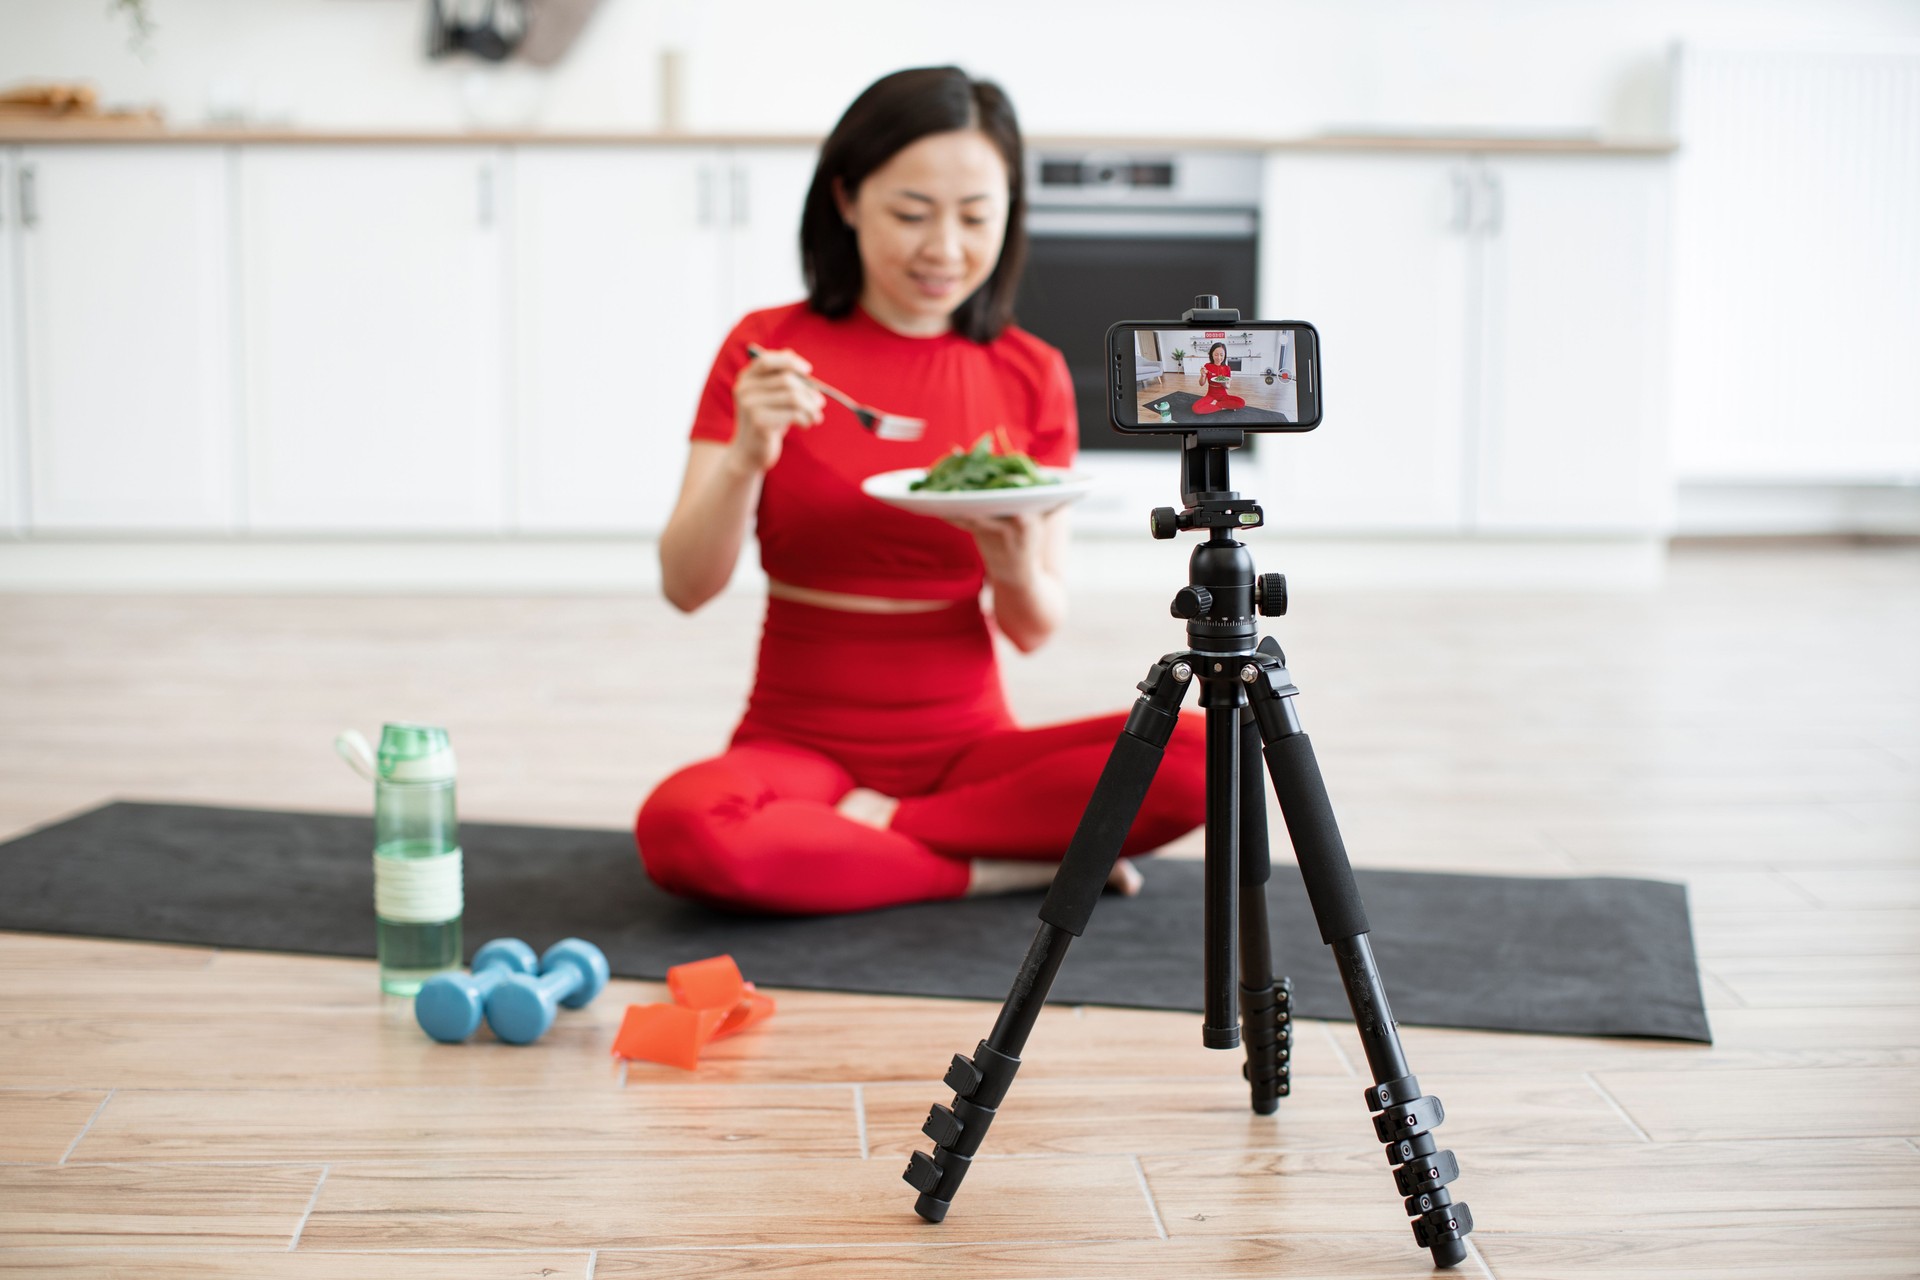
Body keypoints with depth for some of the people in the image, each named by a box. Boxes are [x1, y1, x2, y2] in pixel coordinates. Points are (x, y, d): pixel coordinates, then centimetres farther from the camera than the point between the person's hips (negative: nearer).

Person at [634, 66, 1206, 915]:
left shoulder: (1031, 376, 2)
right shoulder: (768, 351, -3)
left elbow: (1034, 631, 1)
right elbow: (686, 587, -9)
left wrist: (1018, 572, -22)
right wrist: (747, 458, -26)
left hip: (968, 745, 2)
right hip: (799, 743, -1)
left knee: (1194, 757, -25)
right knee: (680, 827, -35)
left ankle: (875, 824, -14)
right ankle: (1005, 866, -18)